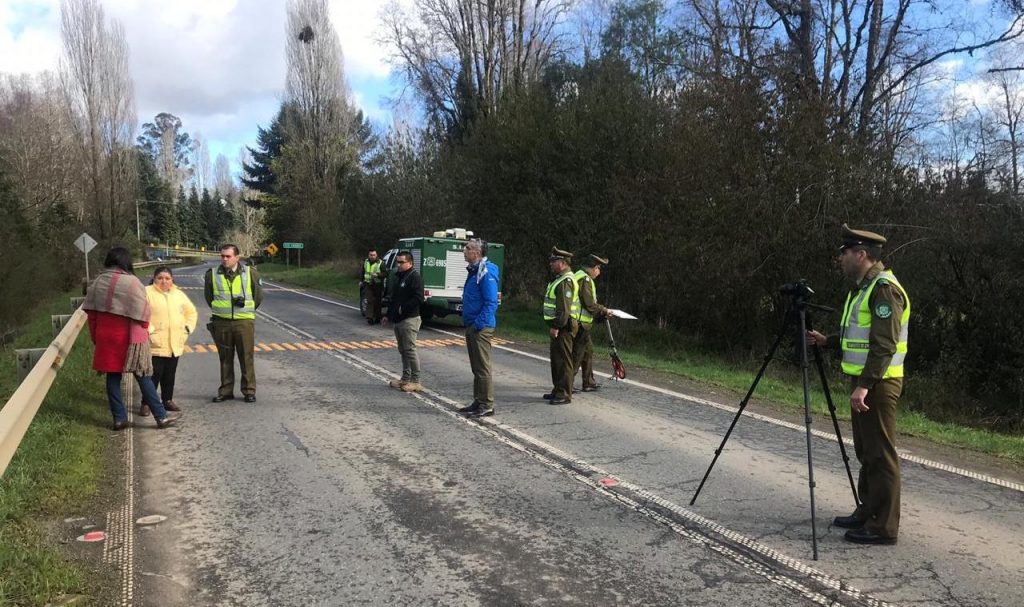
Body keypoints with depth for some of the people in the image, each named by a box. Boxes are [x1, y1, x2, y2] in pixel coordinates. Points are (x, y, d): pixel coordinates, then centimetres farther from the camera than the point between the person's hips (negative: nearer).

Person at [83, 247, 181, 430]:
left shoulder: (97, 282, 6)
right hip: (128, 337, -5)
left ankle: (119, 418, 15)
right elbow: (142, 313, -11)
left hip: (105, 338, 5)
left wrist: (96, 337, 16)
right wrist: (143, 333, 5)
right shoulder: (131, 282, -12)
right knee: (143, 377, 0)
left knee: (112, 377, 11)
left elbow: (91, 312, 8)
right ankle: (161, 416, 5)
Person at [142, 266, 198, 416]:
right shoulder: (147, 293, -5)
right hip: (155, 343, -5)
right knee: (155, 373, -7)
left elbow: (191, 312, 22)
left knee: (170, 374, 13)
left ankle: (168, 400, 26)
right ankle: (146, 403, 3)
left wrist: (188, 328, 10)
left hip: (175, 344, 6)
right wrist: (149, 330, -17)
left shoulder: (179, 294, 13)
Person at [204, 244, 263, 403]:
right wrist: (219, 310, 13)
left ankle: (249, 391, 9)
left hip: (244, 321, -2)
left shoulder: (250, 273, 0)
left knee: (246, 358, 0)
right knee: (225, 359, 9)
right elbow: (209, 297, 16)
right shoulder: (212, 274, 3)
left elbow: (259, 295, 9)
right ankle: (226, 391, 19)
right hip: (221, 322, 2)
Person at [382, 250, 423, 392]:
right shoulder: (398, 277, 18)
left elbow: (418, 298, -22)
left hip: (409, 320, -10)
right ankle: (405, 378, 22)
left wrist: (403, 309, -20)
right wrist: (389, 315, 21)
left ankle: (415, 381, -3)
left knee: (410, 350, -9)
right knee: (403, 350, 14)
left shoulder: (414, 277, -12)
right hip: (397, 320, 10)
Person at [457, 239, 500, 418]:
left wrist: (479, 324, -22)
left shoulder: (486, 274, -17)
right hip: (472, 327, 10)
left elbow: (491, 303, -21)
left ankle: (487, 406, 3)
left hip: (481, 328, -10)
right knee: (476, 367, 16)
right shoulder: (473, 271, 14)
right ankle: (478, 402, 25)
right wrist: (468, 323, 17)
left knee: (482, 368, -4)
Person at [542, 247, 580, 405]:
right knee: (556, 359, 17)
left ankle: (565, 394, -3)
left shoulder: (566, 281, -16)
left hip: (564, 327, -11)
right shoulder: (559, 279, 19)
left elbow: (565, 308, -23)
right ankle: (558, 390, 26)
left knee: (563, 360, -7)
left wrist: (556, 326, -24)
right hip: (559, 326, 11)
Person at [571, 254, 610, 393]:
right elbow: (589, 304, -20)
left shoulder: (579, 276, 18)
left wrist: (601, 313, 17)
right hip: (580, 324, -11)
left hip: (581, 324, 11)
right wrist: (604, 311, -8)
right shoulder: (585, 279, -15)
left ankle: (589, 383, 26)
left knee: (588, 351, 18)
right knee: (576, 355, -5)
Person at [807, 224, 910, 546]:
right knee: (866, 451, 16)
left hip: (878, 383, -10)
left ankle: (884, 526, 4)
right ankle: (867, 513, 26)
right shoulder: (862, 287, 14)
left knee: (880, 454, -3)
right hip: (863, 380, 10)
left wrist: (865, 385, -27)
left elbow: (884, 344, -24)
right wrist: (827, 341, 11)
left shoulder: (884, 289, -17)